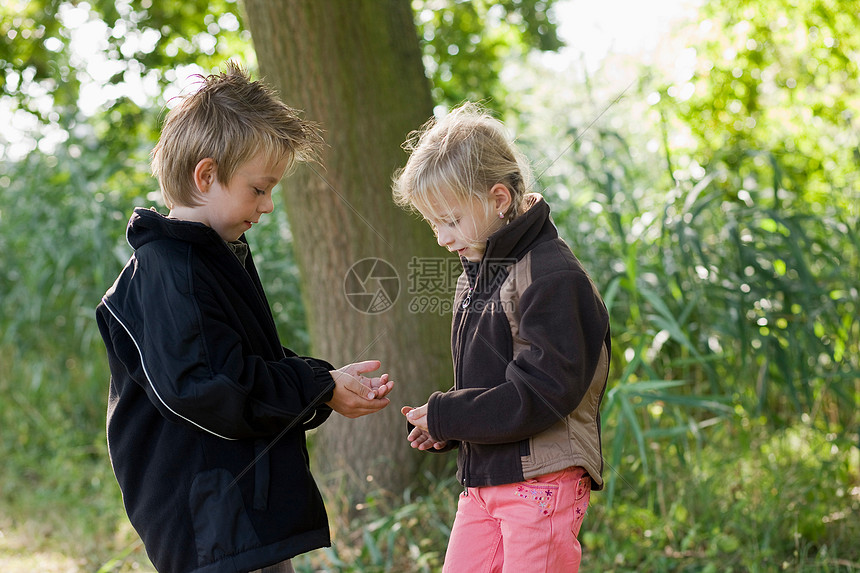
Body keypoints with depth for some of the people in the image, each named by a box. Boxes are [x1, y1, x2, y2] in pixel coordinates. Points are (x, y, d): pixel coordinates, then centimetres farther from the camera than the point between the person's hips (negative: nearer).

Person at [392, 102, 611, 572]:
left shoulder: (552, 276, -14)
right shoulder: (474, 278, 14)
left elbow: (542, 392, -21)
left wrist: (445, 416, -16)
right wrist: (444, 428, 1)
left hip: (541, 482, -8)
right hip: (484, 480, 9)